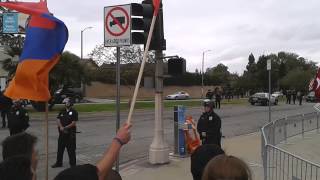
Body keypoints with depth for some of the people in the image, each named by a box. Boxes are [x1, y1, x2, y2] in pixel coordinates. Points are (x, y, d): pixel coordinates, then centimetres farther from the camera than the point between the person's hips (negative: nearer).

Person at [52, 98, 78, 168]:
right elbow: (58, 120, 3)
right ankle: (58, 163, 27)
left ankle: (72, 164, 12)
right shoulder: (62, 111, 10)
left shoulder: (74, 112, -6)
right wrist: (61, 127, -15)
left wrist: (65, 127, -20)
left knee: (71, 149, 1)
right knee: (60, 148, 14)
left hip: (70, 133, -5)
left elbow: (73, 123, -12)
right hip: (62, 133, 5)